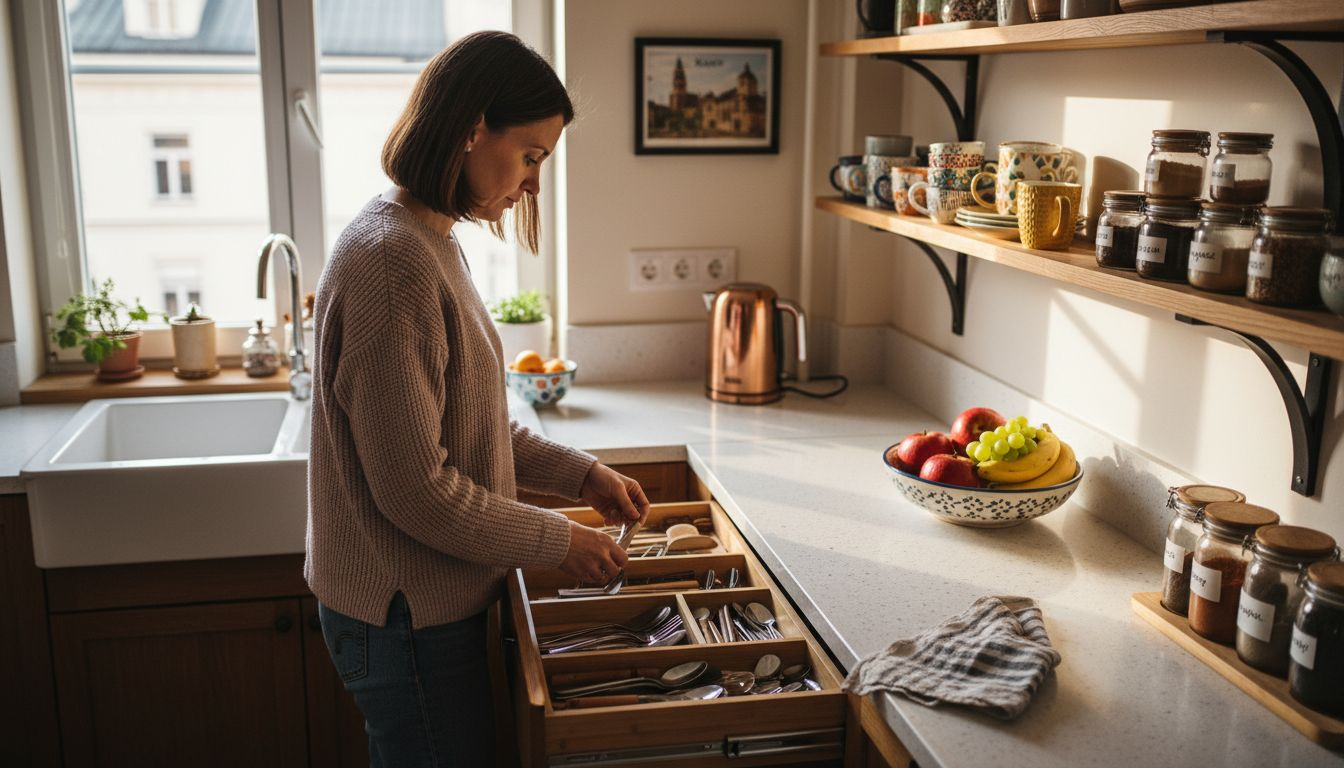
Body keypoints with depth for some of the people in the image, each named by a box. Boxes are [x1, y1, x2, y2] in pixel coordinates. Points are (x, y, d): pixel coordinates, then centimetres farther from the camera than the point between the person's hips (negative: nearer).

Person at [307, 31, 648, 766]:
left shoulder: (428, 242, 6)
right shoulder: (392, 261, -25)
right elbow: (415, 488, -24)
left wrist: (582, 474, 6)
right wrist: (558, 541, -14)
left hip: (430, 598, 10)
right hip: (405, 616, -9)